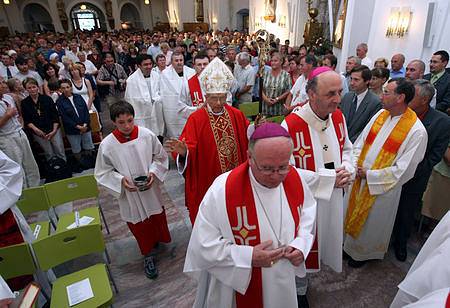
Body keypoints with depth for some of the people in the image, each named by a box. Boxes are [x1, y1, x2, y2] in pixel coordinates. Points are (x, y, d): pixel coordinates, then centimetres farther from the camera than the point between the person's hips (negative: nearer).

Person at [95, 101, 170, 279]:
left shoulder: (147, 135, -15)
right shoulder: (107, 145, -17)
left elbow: (160, 157, -1)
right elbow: (102, 173, -5)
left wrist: (153, 172, -17)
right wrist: (121, 180, -21)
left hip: (151, 190, 2)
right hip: (129, 195, -1)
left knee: (157, 218, 23)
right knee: (139, 224, 15)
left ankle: (158, 239, 55)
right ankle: (148, 253, 40)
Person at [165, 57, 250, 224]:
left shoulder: (236, 115, 0)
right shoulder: (196, 119, -14)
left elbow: (247, 137, 7)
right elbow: (189, 147, -21)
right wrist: (183, 151, -43)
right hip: (207, 180, -4)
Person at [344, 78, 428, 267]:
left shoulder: (416, 131, -20)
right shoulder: (380, 115, -3)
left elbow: (403, 169, -20)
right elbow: (361, 141, 5)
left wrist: (369, 175, -19)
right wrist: (355, 163, -10)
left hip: (383, 186, -5)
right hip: (359, 178, 5)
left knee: (371, 223, 17)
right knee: (353, 215, 22)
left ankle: (364, 253, 43)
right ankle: (349, 244, 48)